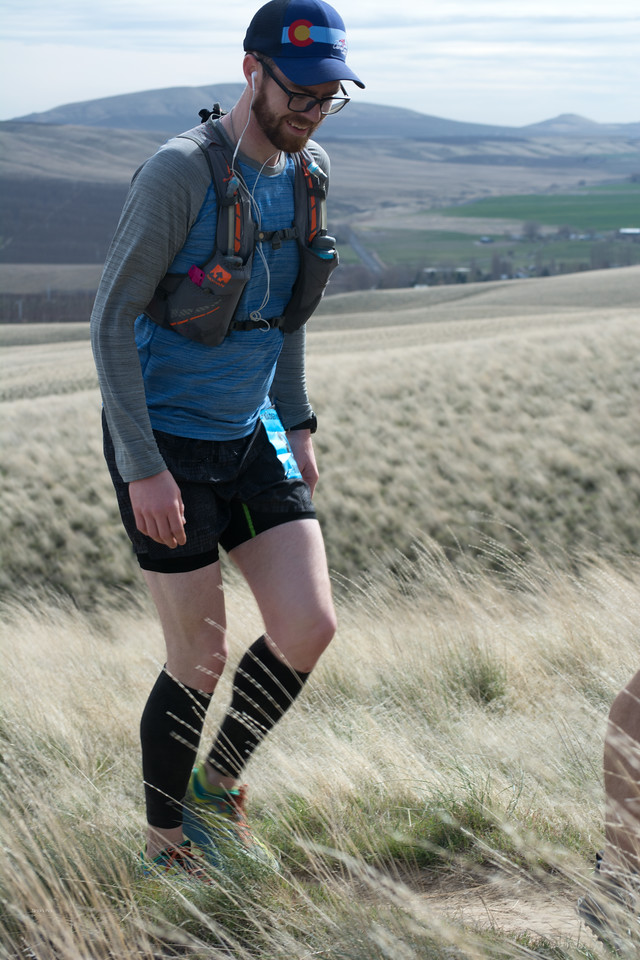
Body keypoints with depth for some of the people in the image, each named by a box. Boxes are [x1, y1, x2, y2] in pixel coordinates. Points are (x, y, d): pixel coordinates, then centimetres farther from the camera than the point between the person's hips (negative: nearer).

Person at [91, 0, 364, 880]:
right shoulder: (182, 171, -19)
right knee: (200, 662, -1)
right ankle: (165, 844, 21)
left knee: (309, 626, -4)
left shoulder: (308, 173, 3)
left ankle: (218, 787, 20)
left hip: (253, 435, 7)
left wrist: (297, 423, 16)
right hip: (166, 447, -6)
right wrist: (141, 468, -20)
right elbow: (112, 319, -18)